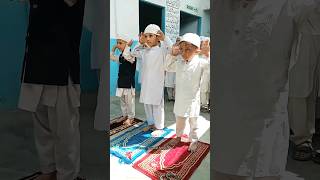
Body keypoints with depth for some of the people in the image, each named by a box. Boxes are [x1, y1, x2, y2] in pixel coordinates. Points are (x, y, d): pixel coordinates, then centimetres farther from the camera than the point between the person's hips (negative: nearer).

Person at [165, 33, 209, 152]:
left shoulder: (200, 63, -16)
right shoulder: (178, 62, -2)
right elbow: (168, 67, 14)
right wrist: (173, 55, 1)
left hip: (192, 100, -4)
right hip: (180, 99, 4)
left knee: (193, 123, 12)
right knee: (179, 121, 23)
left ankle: (193, 142, 31)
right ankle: (178, 136, 45)